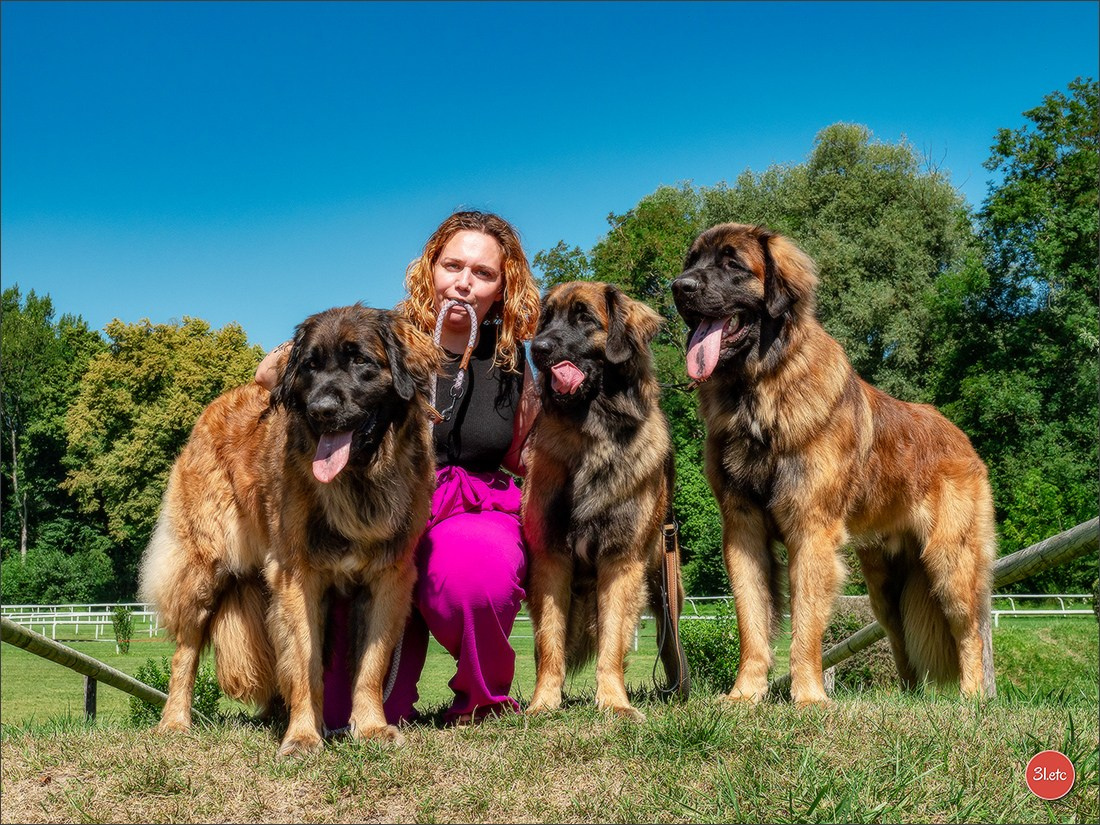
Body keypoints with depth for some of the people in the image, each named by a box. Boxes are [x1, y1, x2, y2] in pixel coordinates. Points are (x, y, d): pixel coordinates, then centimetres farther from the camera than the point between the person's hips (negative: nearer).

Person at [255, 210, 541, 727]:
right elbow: (271, 370, -6)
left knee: (475, 577, -33)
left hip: (477, 511, 1)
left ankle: (484, 701, 0)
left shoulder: (509, 360, 10)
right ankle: (382, 711, -4)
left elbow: (518, 458, 20)